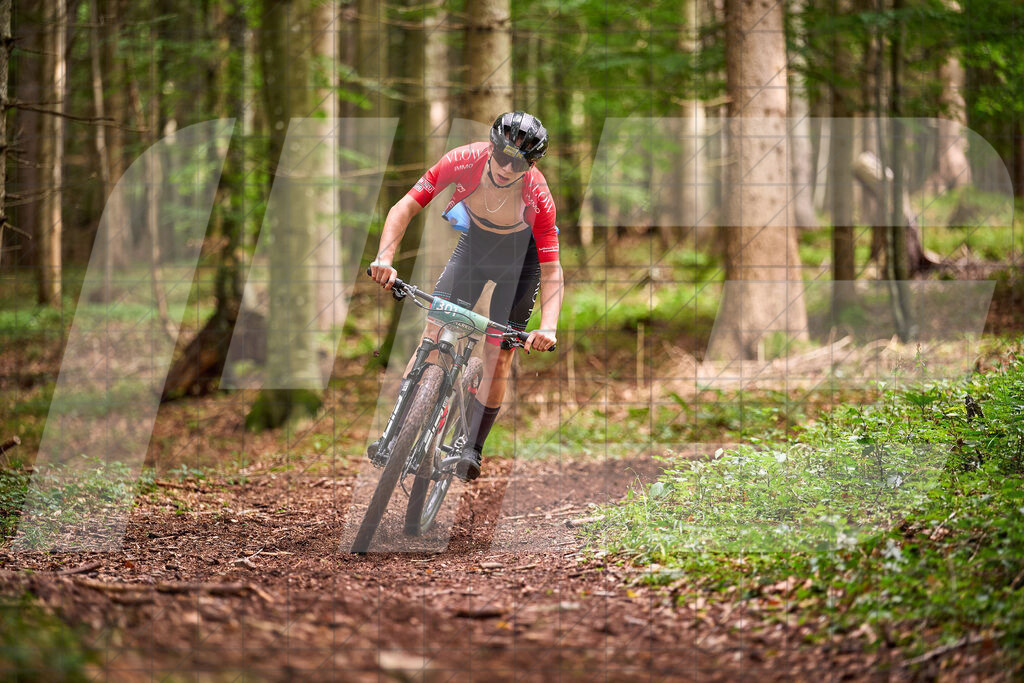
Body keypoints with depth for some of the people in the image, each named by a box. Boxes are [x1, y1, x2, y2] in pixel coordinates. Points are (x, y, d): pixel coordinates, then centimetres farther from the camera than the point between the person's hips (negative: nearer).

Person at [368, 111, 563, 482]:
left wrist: (548, 327, -45)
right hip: (474, 245, 2)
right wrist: (385, 257, -42)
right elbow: (405, 207, -27)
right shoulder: (464, 161, -31)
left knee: (498, 358, -9)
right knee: (433, 338, -8)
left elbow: (552, 271, -30)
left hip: (520, 260, -2)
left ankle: (472, 449, 4)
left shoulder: (537, 196, -34)